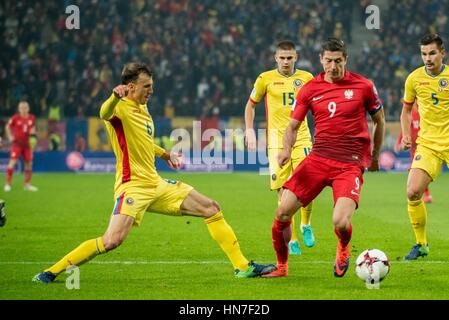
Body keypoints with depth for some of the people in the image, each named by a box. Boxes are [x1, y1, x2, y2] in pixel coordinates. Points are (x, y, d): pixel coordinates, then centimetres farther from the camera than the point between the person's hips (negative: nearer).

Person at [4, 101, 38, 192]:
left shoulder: (32, 118, 3)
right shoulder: (15, 118, -8)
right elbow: (7, 127, 4)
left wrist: (33, 131, -5)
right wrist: (10, 137, -6)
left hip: (27, 144, 5)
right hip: (17, 143, -5)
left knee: (29, 163, 8)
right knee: (12, 162, -14)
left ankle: (27, 185, 20)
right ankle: (7, 184, -9)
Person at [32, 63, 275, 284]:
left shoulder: (142, 109, 15)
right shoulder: (120, 108, -11)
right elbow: (105, 113, -38)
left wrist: (163, 153, 39)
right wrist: (114, 97, -59)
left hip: (156, 184, 9)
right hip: (133, 186, -9)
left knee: (212, 209, 7)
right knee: (112, 240, -26)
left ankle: (242, 267, 15)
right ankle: (52, 272, -13)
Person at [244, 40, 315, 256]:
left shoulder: (306, 78, 6)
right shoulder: (266, 79, 2)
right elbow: (251, 105, 13)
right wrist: (250, 130, 2)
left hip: (301, 138, 1)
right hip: (277, 140, -1)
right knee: (283, 193, -4)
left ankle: (305, 225, 15)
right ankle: (291, 241, 5)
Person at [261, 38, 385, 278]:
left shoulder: (363, 86, 0)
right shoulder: (309, 89, 4)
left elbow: (379, 120, 15)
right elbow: (293, 125, 6)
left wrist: (374, 157, 20)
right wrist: (287, 149, -14)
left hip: (351, 163, -3)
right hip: (318, 159, 3)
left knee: (340, 222, -22)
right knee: (283, 211, -8)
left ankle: (343, 249, 16)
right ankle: (281, 266, 15)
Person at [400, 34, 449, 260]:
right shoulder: (414, 78, 3)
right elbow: (406, 109, 18)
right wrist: (406, 135, 4)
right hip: (427, 144, 2)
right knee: (413, 192, -12)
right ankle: (421, 244, 5)